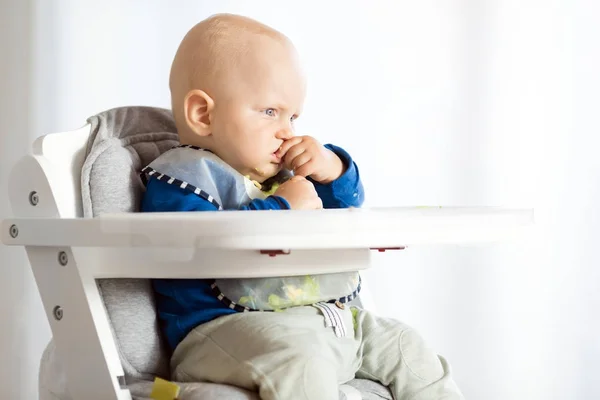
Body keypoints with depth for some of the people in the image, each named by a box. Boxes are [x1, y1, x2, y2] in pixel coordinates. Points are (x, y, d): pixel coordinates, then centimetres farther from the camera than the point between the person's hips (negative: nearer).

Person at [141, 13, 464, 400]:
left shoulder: (283, 170, 22)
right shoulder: (180, 177, -7)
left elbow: (347, 202, 32)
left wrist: (333, 168, 8)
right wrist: (280, 209, -21)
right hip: (227, 326, -9)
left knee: (406, 348, 13)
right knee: (301, 356, -38)